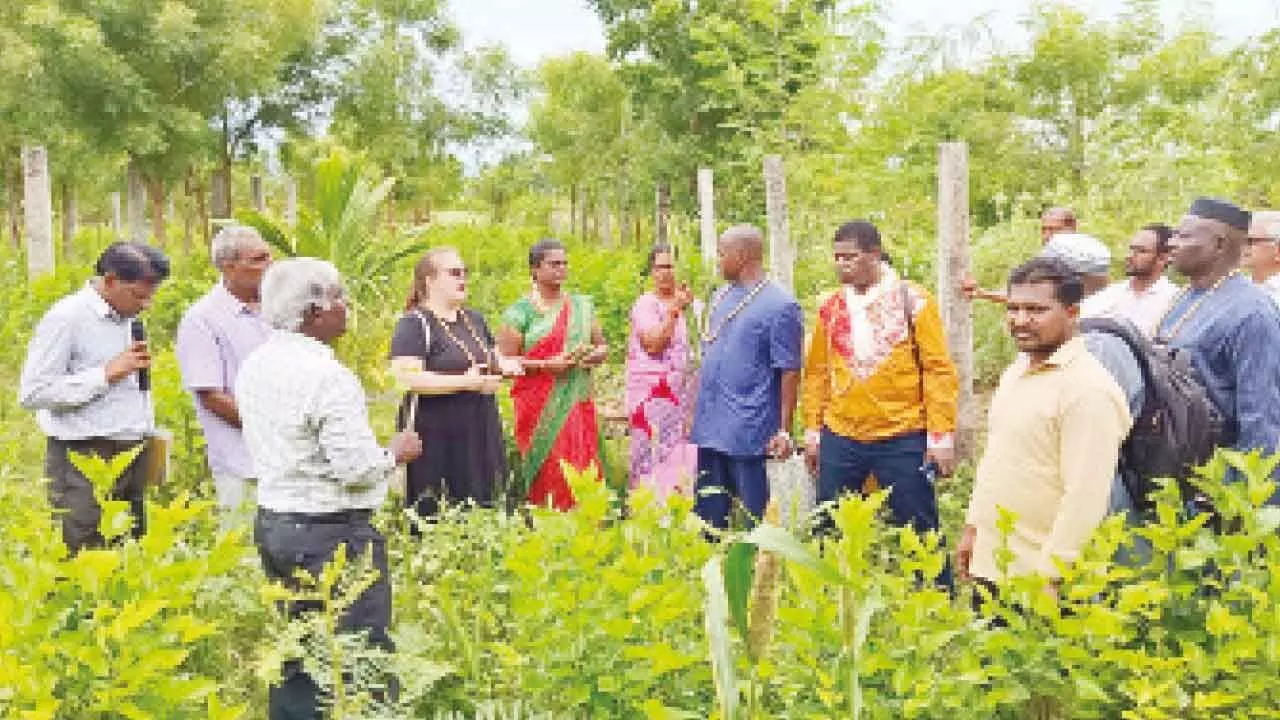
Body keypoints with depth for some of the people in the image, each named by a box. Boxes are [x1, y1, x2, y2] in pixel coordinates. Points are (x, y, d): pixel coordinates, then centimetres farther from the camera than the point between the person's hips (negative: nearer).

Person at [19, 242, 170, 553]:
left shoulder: (129, 318, 11)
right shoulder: (67, 318, -11)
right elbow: (32, 393, -15)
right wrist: (107, 373, -17)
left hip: (133, 455, 7)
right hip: (85, 458, -7)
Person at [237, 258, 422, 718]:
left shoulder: (254, 366, 6)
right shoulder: (327, 375, -21)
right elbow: (359, 469, -21)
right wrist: (395, 452, -3)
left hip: (271, 521, 9)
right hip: (331, 532, -9)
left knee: (298, 659, 19)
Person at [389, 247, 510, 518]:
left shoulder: (474, 319, 14)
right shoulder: (415, 324, -8)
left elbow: (490, 359, 28)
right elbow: (407, 377, -19)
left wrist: (500, 366, 4)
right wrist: (465, 382, -21)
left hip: (480, 432, 7)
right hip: (437, 437, -7)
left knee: (481, 505, 7)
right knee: (438, 515, -6)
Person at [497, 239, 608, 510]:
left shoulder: (582, 305, 14)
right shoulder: (520, 312, 0)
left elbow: (602, 346, 20)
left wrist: (597, 354, -3)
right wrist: (546, 365, -15)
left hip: (579, 404, 4)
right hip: (540, 409, -4)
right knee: (549, 476, -7)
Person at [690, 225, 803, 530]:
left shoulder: (780, 305, -10)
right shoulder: (720, 297, 11)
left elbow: (789, 372, -11)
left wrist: (784, 430, -13)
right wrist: (696, 412, 15)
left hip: (749, 433, -7)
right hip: (708, 427, 7)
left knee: (753, 517, 4)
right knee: (707, 513, 15)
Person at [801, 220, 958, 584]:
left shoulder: (912, 300, -4)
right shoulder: (830, 306, 7)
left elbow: (939, 370, -5)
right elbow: (817, 371, 11)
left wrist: (941, 436, -9)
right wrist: (812, 431, 9)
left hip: (903, 439, -3)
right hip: (840, 438, 4)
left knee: (920, 533, 6)